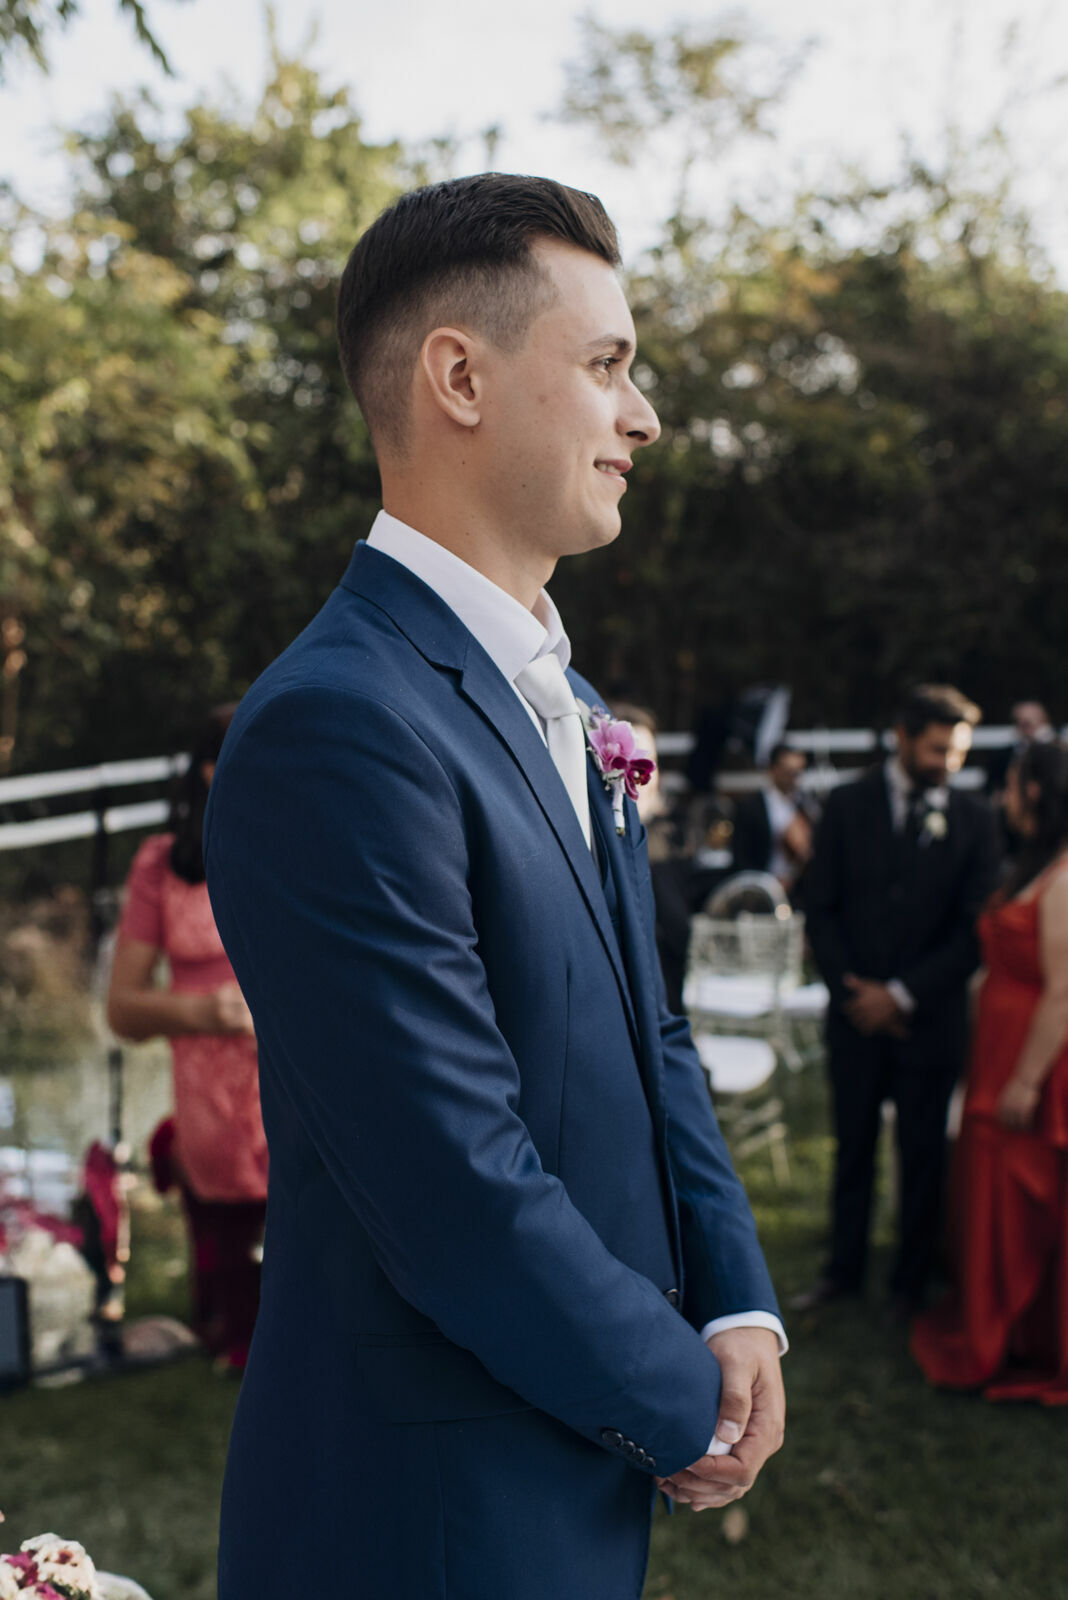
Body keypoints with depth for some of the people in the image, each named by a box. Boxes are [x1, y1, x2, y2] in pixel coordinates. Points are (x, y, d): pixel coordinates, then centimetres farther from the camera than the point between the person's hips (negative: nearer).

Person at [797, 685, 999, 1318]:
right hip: (857, 1015, 1)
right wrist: (851, 988, -7)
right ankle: (844, 1270, 26)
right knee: (853, 1147, 11)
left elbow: (974, 930, -5)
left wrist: (902, 995, -10)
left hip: (930, 1019, -1)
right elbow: (823, 908, 2)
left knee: (923, 1155, 9)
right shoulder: (849, 805, 2)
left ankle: (910, 1281, 24)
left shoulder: (975, 820, -2)